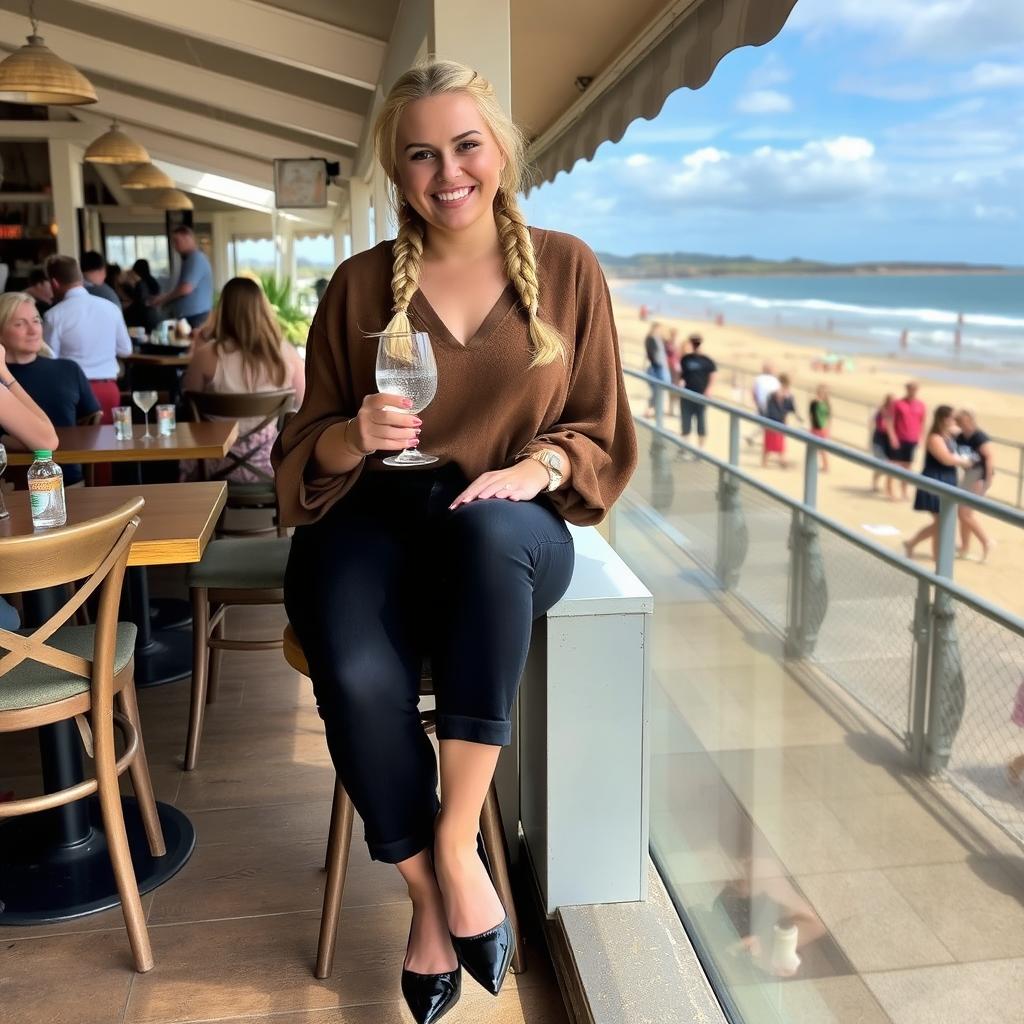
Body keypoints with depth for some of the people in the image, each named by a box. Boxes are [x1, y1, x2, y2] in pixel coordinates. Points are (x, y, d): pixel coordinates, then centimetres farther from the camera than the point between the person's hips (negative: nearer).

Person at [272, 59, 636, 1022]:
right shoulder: (361, 283, 6)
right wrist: (358, 434, -14)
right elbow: (310, 453, 9)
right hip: (377, 518, 1)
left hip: (510, 524, 0)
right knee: (359, 679, -31)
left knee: (488, 526, -38)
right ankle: (429, 891, -3)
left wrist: (541, 464, -13)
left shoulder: (566, 269, 6)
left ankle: (454, 841, -23)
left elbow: (601, 434, 9)